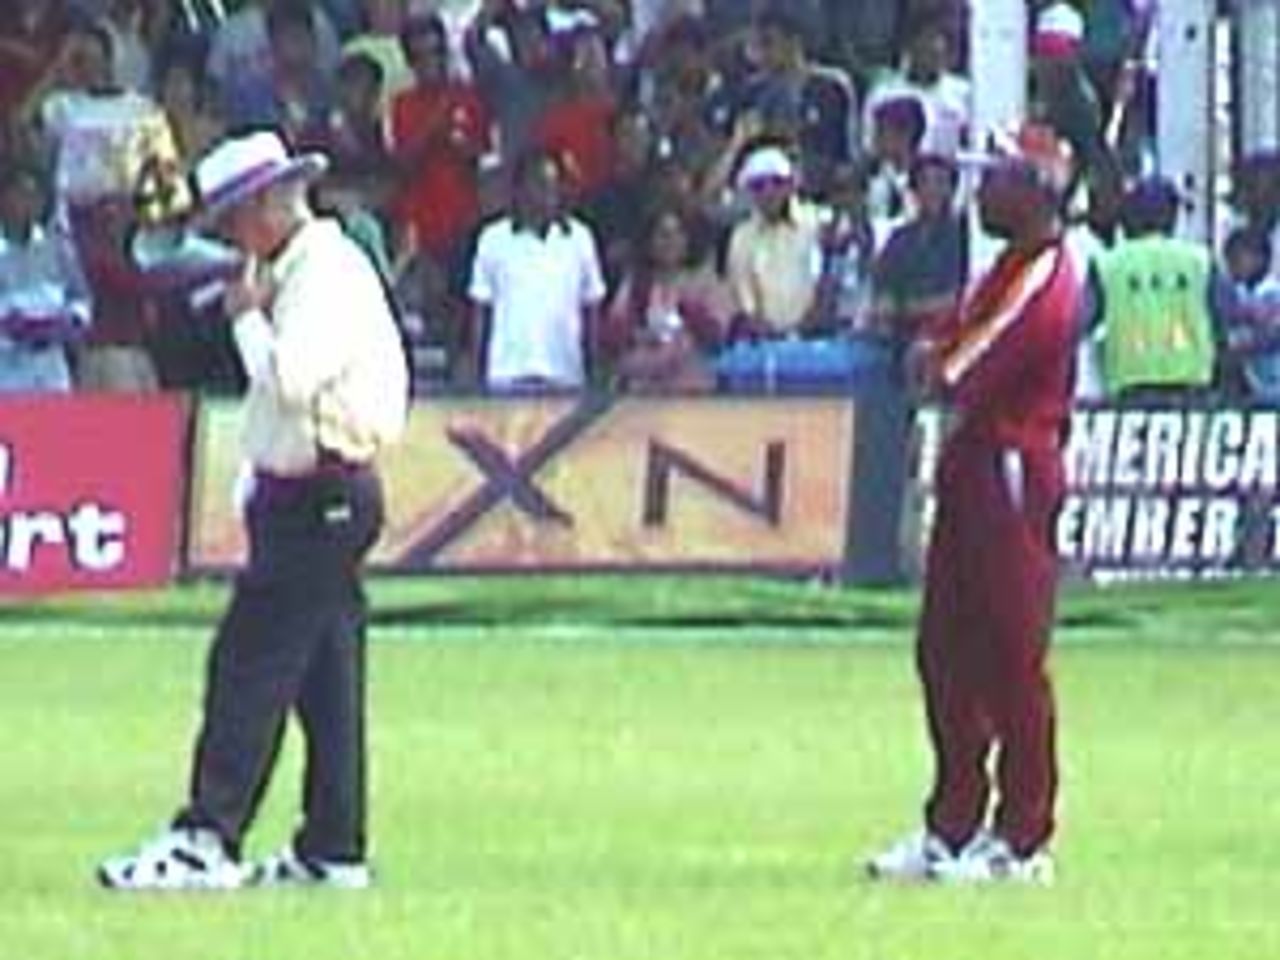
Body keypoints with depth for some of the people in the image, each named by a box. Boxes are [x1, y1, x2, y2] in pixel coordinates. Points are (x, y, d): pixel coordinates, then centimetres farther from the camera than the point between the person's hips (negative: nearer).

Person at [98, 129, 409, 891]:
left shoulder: (327, 271, -14)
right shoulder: (298, 270, 17)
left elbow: (291, 378, -24)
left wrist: (248, 316, -11)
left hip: (319, 496, -10)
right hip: (317, 493, 10)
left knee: (250, 663, -12)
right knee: (325, 675, 10)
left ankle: (206, 843, -15)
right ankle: (333, 850, 12)